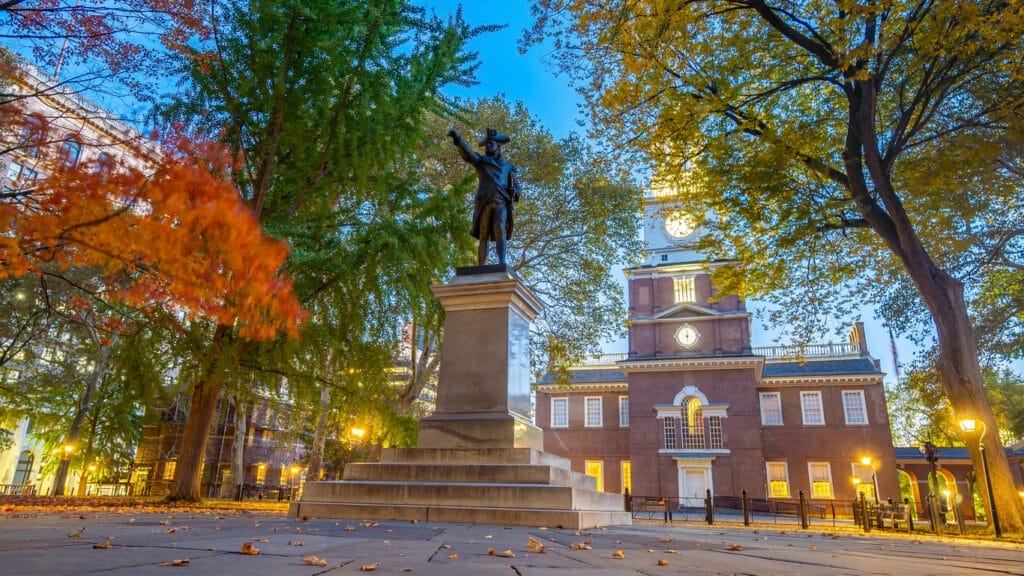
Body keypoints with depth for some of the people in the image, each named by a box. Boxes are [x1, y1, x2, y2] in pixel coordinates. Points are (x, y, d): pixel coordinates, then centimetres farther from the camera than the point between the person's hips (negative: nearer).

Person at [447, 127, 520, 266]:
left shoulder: (508, 167, 25)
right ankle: (480, 268, -10)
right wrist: (458, 139, -17)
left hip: (502, 202, 1)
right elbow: (467, 152, 1)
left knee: (500, 230, -19)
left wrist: (513, 192, 0)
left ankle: (502, 262, -30)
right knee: (484, 236, -6)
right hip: (484, 202, 0)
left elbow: (516, 186, 25)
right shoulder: (481, 161, 20)